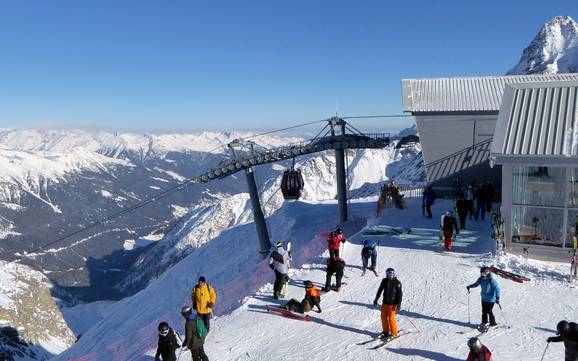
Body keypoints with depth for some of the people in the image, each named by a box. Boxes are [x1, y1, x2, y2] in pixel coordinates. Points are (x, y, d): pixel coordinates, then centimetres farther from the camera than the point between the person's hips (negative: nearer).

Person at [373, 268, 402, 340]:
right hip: (385, 303, 5)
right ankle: (385, 331, 27)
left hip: (392, 304, -5)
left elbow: (400, 294, -10)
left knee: (391, 318, -4)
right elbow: (380, 290, 11)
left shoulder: (397, 282, -13)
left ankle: (394, 333, 13)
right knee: (383, 317, 10)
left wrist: (399, 304, -14)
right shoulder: (384, 281, -1)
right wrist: (376, 299, 15)